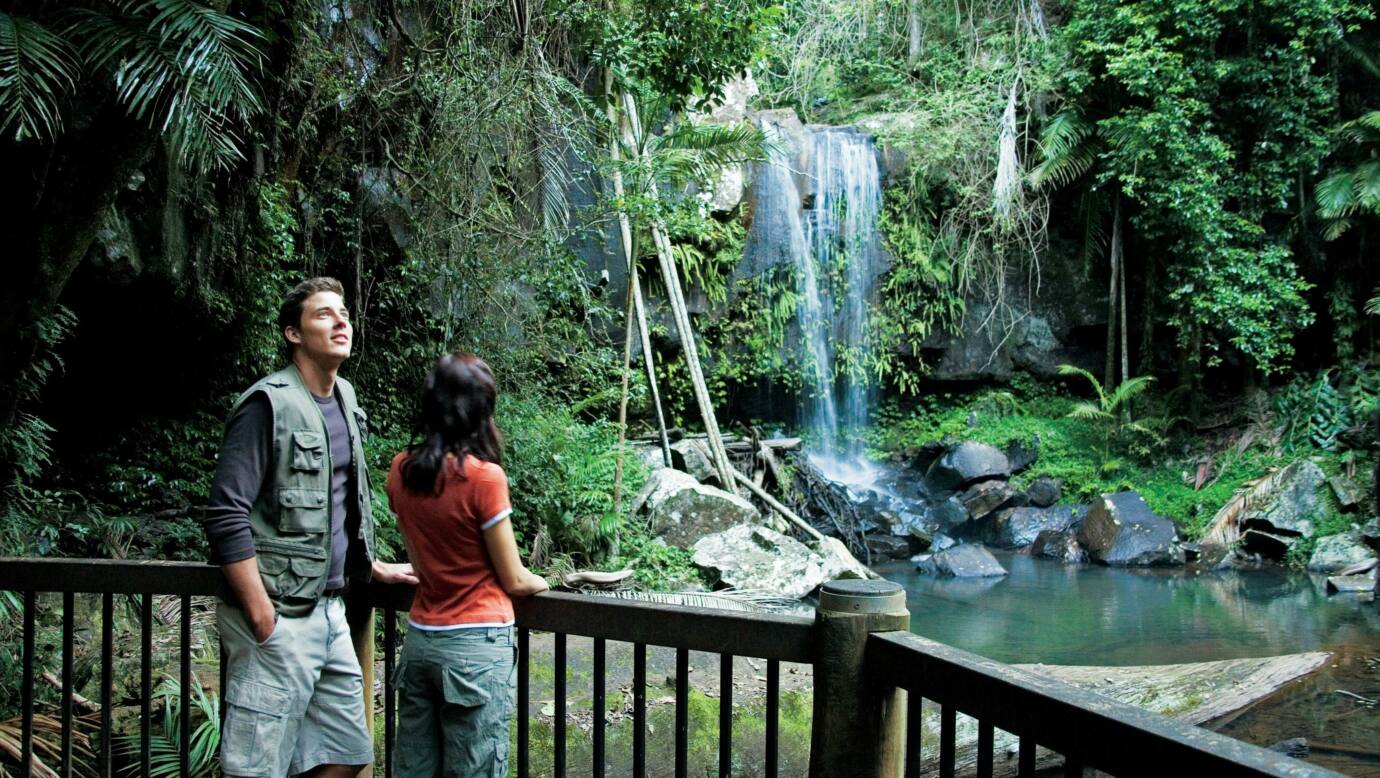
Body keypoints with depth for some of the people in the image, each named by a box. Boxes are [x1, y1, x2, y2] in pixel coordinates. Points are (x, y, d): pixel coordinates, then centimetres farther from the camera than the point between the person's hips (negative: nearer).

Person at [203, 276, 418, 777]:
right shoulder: (269, 403, -12)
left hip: (329, 612, 8)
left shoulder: (344, 403, 14)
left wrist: (376, 570, 22)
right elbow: (226, 516, -17)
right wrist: (263, 619, -19)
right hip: (279, 618, -8)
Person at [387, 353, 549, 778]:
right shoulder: (483, 477, -17)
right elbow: (514, 581, -8)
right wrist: (542, 583, 13)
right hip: (477, 646, -6)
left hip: (420, 639, 6)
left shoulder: (401, 470, 2)